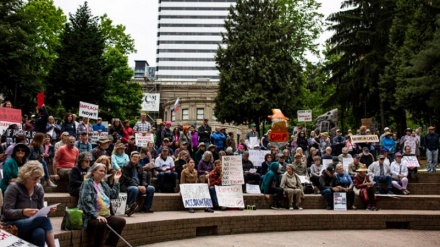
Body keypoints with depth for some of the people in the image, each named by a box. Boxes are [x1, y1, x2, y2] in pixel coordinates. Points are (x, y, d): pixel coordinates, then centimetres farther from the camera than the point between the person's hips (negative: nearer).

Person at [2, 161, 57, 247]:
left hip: (31, 224, 5)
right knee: (44, 220, -32)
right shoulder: (14, 187, -8)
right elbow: (6, 212, -16)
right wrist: (23, 212, -35)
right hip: (12, 225, -4)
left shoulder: (39, 188, 9)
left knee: (40, 233, -36)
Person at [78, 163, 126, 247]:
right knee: (102, 223, -36)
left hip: (105, 215, 8)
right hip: (91, 217, -8)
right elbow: (86, 201, -18)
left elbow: (114, 195, 18)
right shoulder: (87, 183, -5)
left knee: (121, 221, -11)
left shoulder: (103, 184, 19)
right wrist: (96, 215, -27)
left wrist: (116, 181, 12)